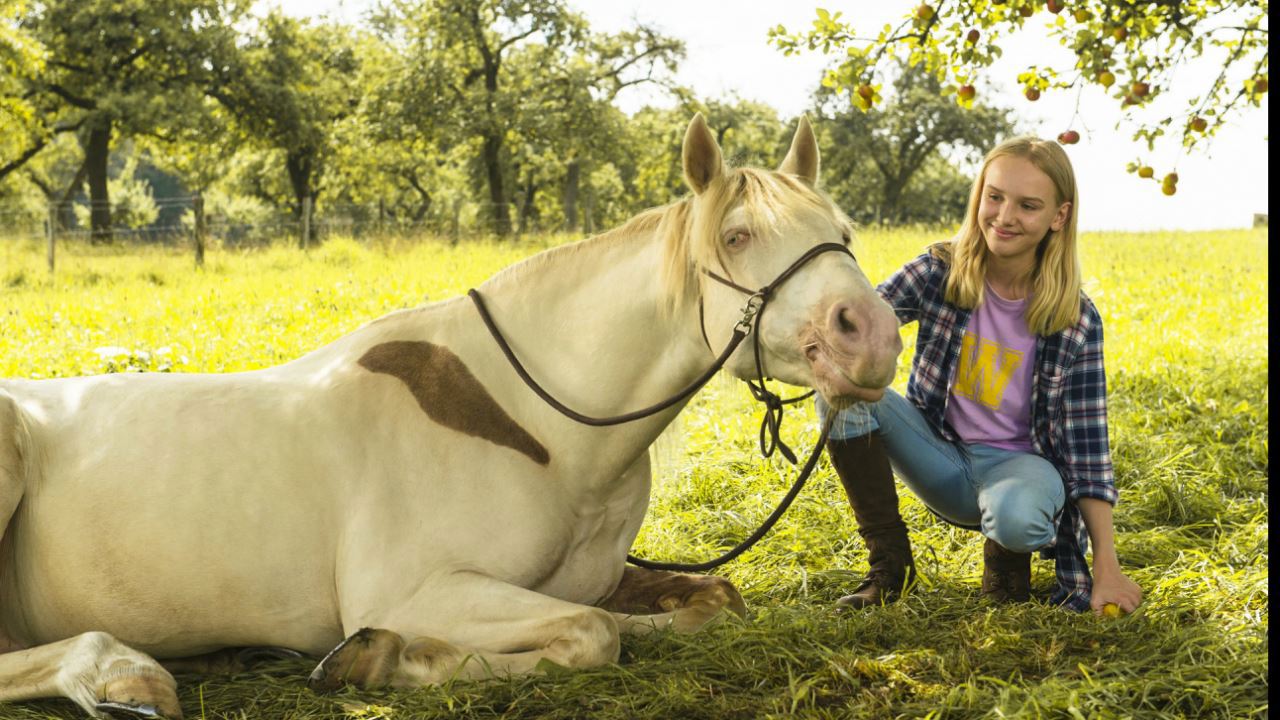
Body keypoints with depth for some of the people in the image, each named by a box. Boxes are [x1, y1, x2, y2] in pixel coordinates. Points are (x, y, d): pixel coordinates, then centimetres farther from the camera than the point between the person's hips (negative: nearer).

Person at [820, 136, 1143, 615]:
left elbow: (1088, 446, -11)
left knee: (1017, 517, -40)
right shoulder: (939, 272, -9)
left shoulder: (1076, 322, -12)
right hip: (942, 458, 3)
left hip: (1018, 463, -2)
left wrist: (1107, 570, -16)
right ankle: (889, 563, -11)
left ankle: (1007, 554, 2)